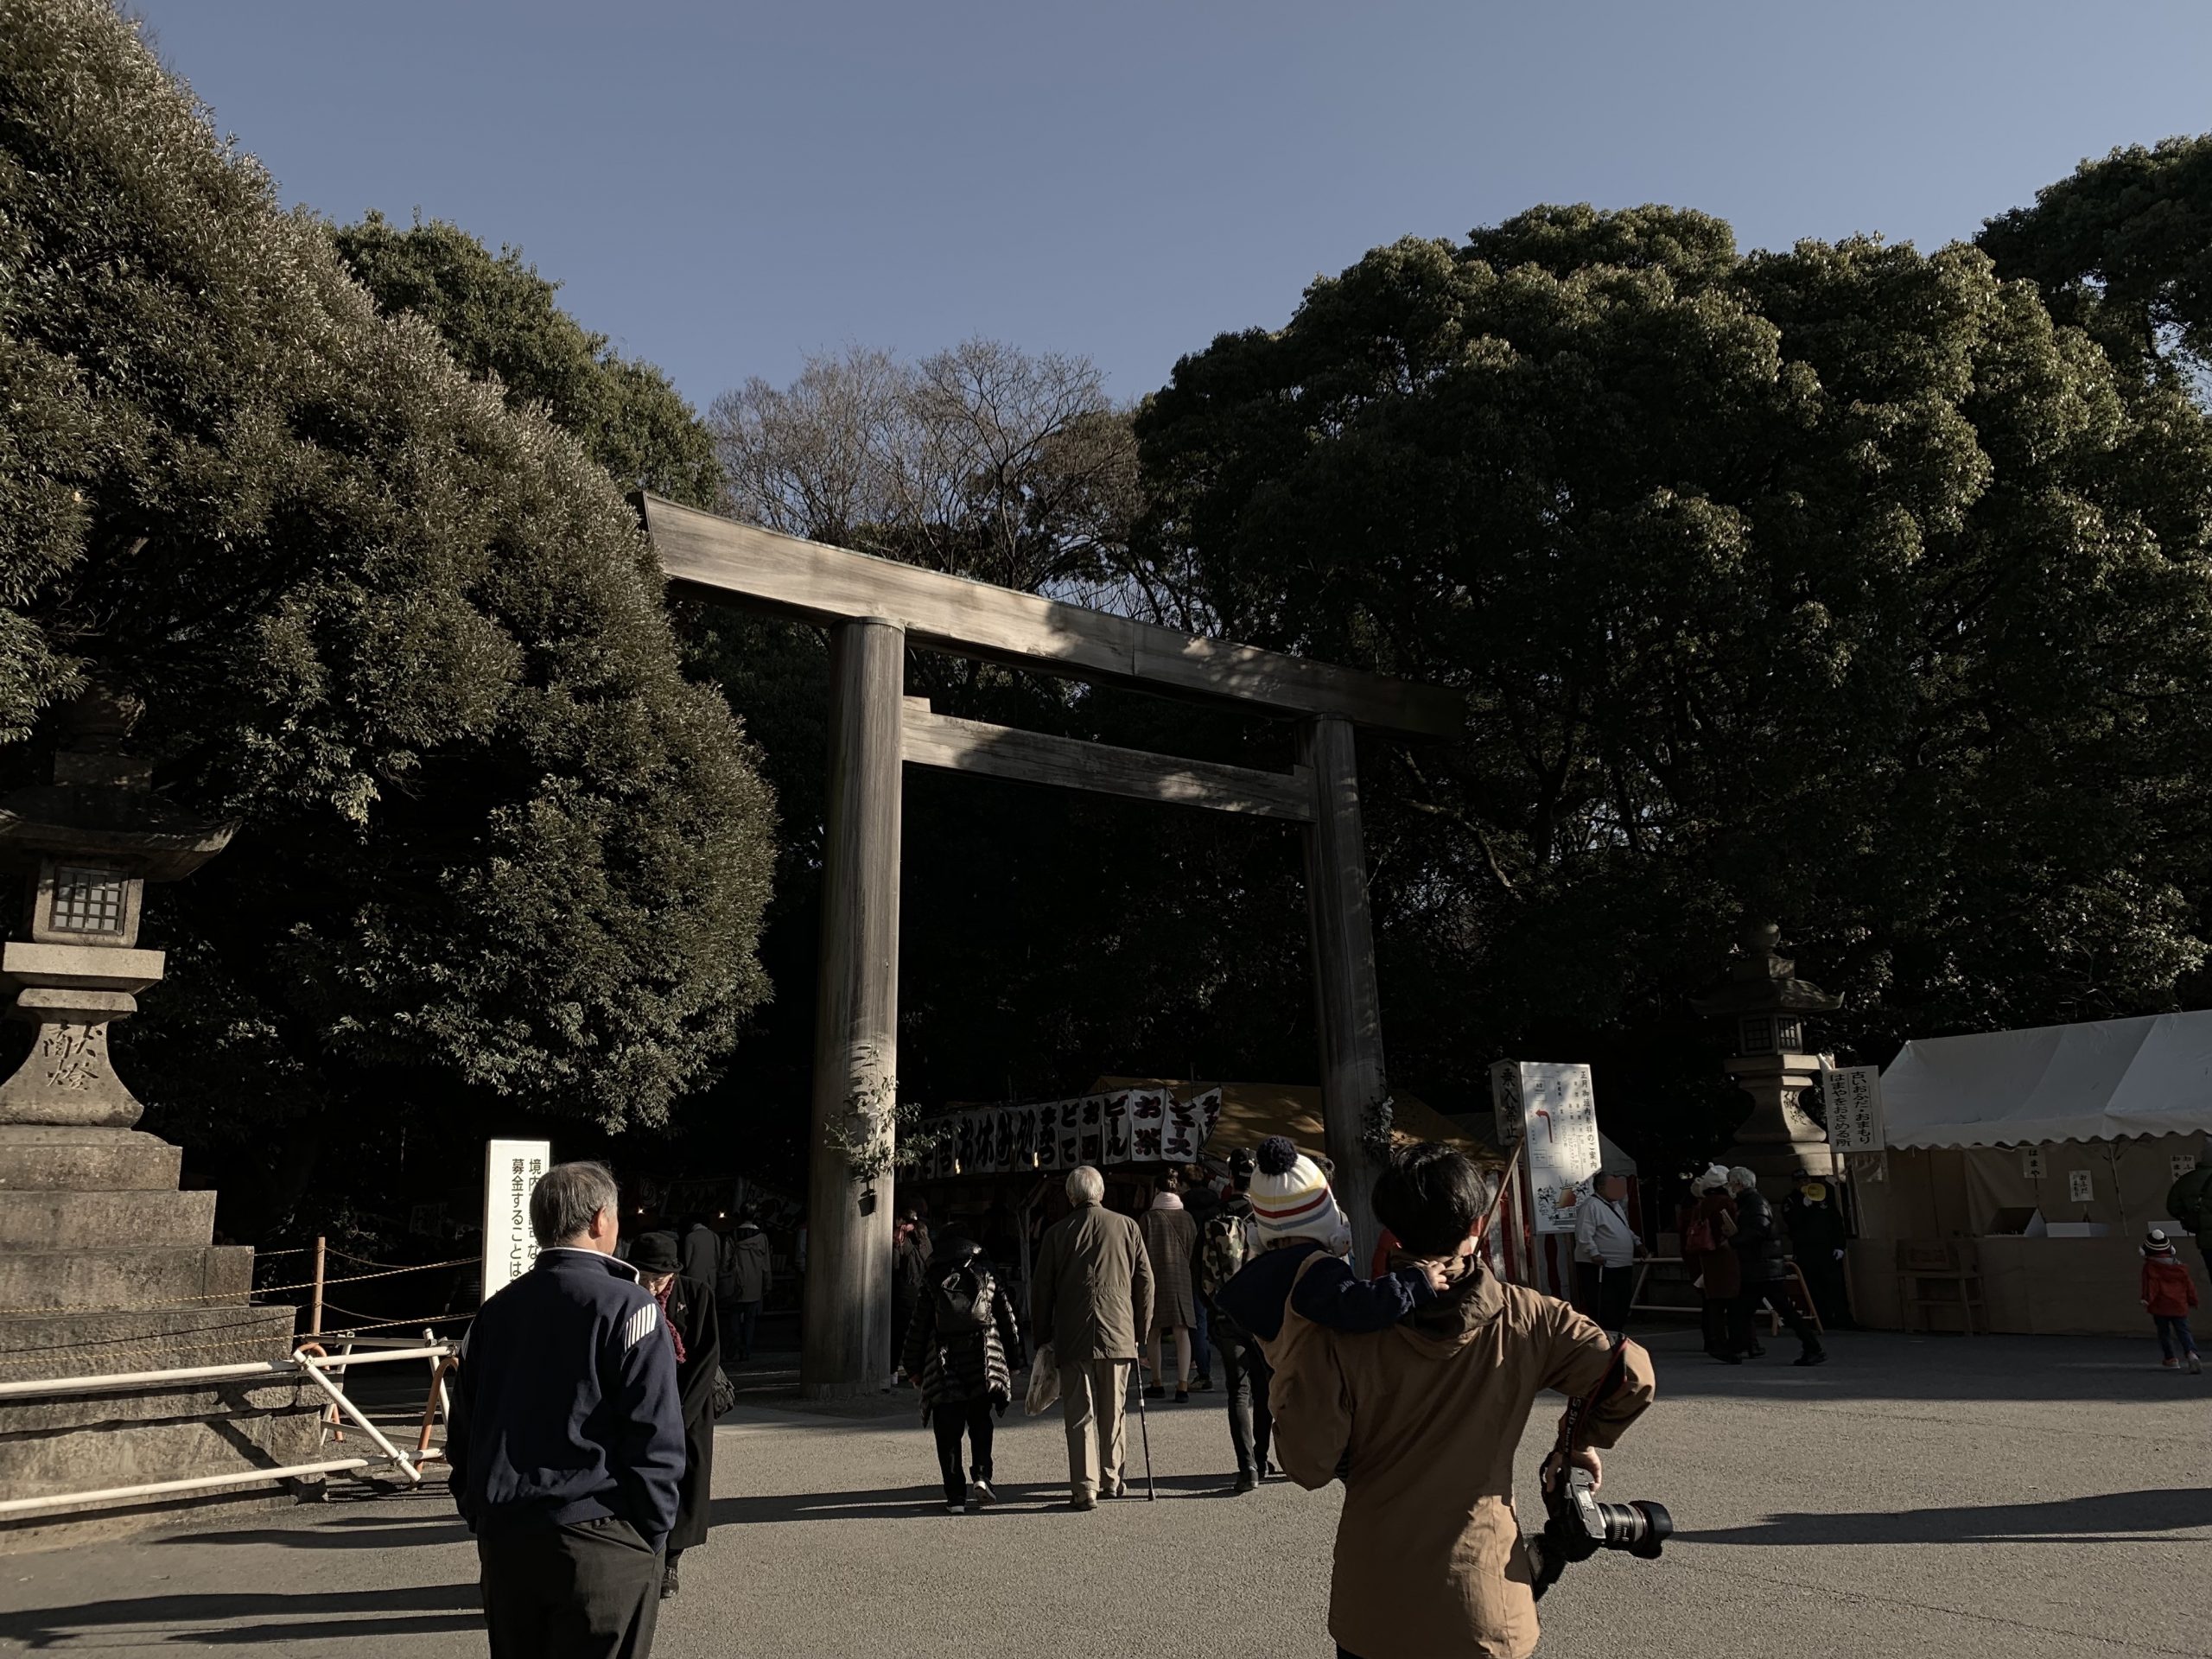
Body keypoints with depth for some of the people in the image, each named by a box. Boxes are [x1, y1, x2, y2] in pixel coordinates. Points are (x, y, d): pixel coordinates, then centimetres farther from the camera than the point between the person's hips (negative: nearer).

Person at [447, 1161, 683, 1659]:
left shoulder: (495, 1311, 9)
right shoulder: (626, 1305, -11)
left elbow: (463, 1430, 14)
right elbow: (655, 1436, -13)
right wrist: (651, 1534, -3)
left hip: (502, 1540, 6)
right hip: (599, 1543, -6)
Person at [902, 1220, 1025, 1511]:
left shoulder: (932, 1283, 2)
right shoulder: (988, 1278, 6)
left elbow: (917, 1329, 3)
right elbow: (1008, 1322, 8)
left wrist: (914, 1368, 13)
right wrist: (1013, 1363, 16)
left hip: (944, 1369, -1)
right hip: (984, 1366, 1)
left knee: (948, 1434, 4)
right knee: (980, 1423, 18)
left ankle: (956, 1497, 2)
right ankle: (981, 1476, 2)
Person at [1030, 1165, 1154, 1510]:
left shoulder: (1058, 1233, 0)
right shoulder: (1127, 1227, 2)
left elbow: (1041, 1288, 3)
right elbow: (1145, 1281, 4)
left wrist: (1043, 1336, 13)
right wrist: (1141, 1328, 13)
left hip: (1072, 1338, -1)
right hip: (1119, 1334, 2)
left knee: (1080, 1414, 2)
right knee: (1112, 1412, 15)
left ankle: (1085, 1488, -2)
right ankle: (1111, 1479, 25)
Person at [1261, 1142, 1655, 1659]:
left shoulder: (1344, 1332, -15)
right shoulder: (1524, 1319, -10)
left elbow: (1309, 1466, -13)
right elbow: (1629, 1373, -11)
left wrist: (1289, 1360, 0)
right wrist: (1582, 1441, 7)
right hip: (1487, 1606, 1)